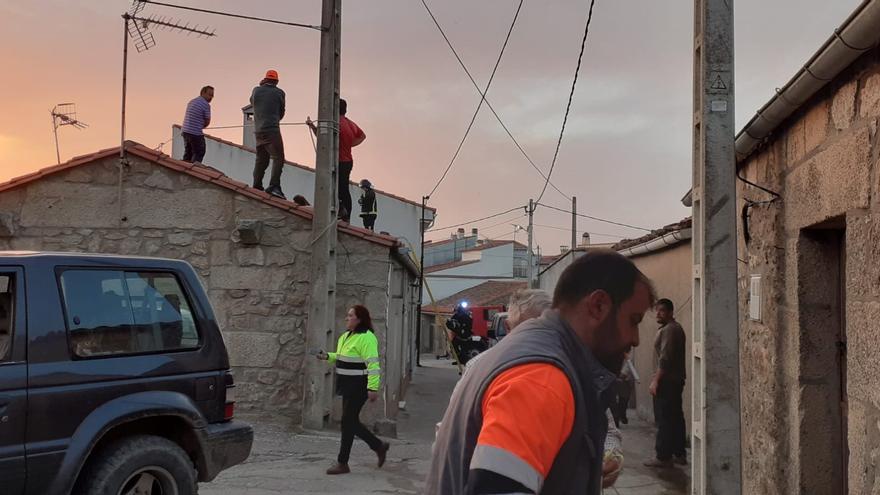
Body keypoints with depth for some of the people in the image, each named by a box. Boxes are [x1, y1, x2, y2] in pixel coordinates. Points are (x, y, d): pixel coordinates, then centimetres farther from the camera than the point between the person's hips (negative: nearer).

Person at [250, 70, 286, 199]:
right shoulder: (279, 93, 0)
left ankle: (256, 186, 16)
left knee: (261, 159, 15)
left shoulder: (256, 90, 7)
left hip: (258, 131, 5)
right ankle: (274, 186, -22)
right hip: (272, 130, -5)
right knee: (278, 158, -7)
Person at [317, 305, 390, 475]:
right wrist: (327, 356, 8)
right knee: (352, 422, 13)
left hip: (359, 387, -10)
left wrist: (373, 388, -26)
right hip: (348, 386, 10)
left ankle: (342, 463, 6)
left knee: (348, 422, -4)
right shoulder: (346, 336, 14)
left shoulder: (366, 338, -17)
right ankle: (379, 446, 29)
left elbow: (373, 364, -22)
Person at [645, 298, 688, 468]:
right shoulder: (676, 328, 18)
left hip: (667, 381, -10)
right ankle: (679, 454, 18)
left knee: (664, 419, -7)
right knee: (676, 417, 13)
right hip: (677, 379, 10)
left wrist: (656, 380, -21)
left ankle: (664, 457, -4)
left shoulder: (668, 330, -15)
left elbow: (665, 358, -22)